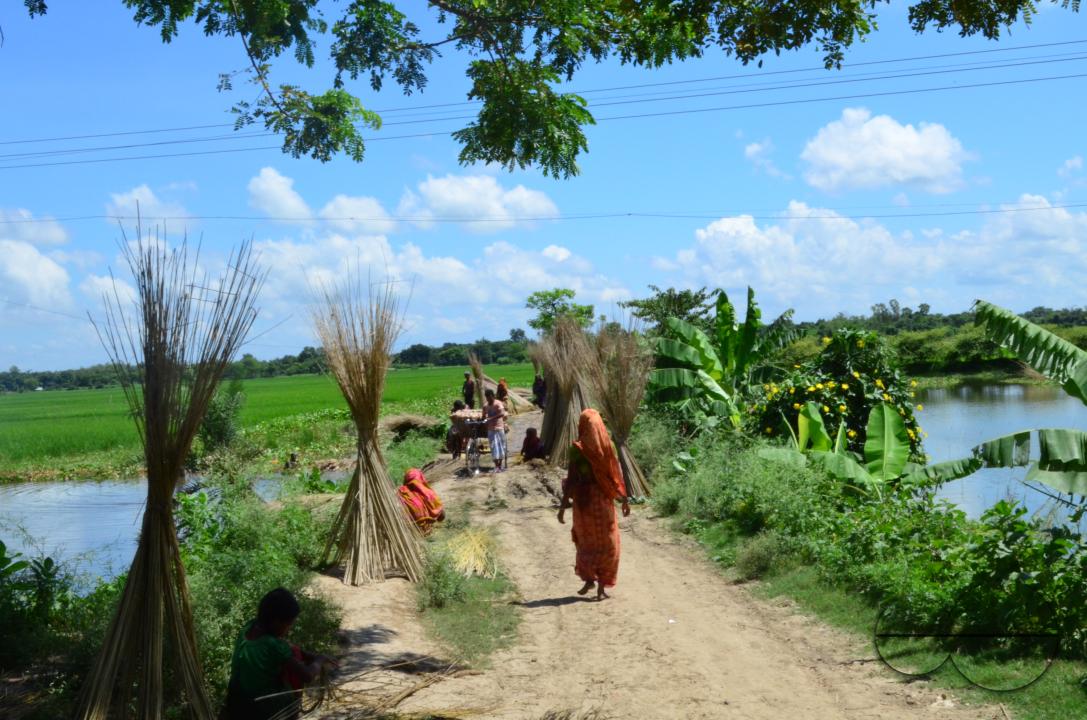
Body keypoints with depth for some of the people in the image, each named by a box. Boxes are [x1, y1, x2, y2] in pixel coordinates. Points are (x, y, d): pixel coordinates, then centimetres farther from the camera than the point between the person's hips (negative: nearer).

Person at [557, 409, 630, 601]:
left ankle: (589, 579, 11)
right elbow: (617, 476, -1)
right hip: (604, 499, 2)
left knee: (586, 540, 17)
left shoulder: (577, 448, -10)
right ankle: (602, 586, 8)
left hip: (583, 499, -2)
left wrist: (563, 504, -8)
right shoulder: (608, 446, -2)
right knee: (606, 543, 10)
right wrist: (624, 499, 8)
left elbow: (571, 478, -12)